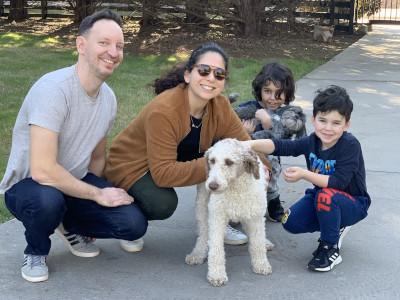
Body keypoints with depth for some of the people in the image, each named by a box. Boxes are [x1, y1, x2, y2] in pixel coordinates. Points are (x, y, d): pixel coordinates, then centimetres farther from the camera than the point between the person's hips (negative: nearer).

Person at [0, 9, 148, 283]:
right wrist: (97, 194, -20)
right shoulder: (53, 89, -25)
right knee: (47, 199, -41)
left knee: (134, 225, -15)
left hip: (75, 184, 6)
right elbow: (42, 170, -30)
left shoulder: (108, 98, 1)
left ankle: (71, 226, 16)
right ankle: (36, 251, -4)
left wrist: (96, 200, 4)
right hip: (27, 186, -6)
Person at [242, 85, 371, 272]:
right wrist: (252, 144, -40)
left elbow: (339, 182, -32)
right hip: (321, 198, 6)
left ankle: (331, 250, -15)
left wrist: (304, 175, -36)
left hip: (353, 204, -6)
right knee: (290, 222, -13)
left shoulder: (350, 145, -25)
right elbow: (281, 146, -22)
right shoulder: (312, 142, -10)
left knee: (326, 195, -37)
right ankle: (335, 226, 12)